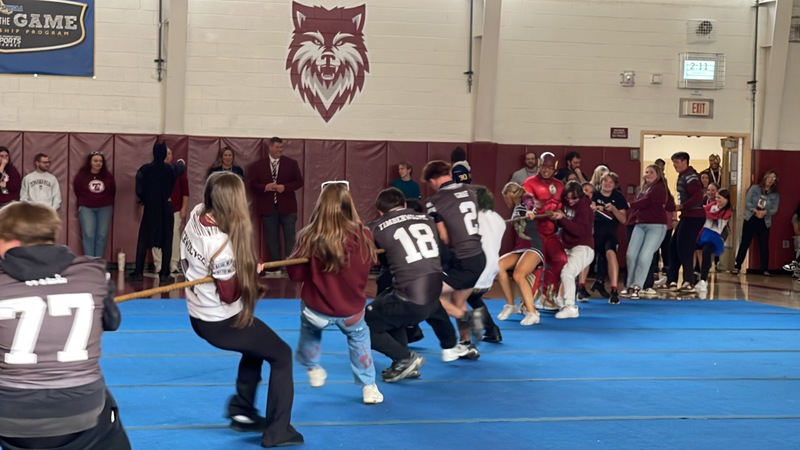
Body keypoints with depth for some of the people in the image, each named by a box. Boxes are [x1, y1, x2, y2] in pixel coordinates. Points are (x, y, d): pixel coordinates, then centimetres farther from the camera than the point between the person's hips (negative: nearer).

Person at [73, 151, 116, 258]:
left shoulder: (108, 176, 1)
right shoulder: (81, 175, -4)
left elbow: (112, 192, 13)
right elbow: (77, 191, 8)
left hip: (105, 208, 2)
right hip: (87, 208, -2)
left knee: (102, 235, -4)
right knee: (88, 234, -12)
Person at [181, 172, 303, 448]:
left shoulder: (195, 216, -8)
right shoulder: (222, 245, -32)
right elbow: (230, 295, -23)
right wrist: (251, 271, -10)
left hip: (198, 315, 9)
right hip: (221, 322, -9)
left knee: (256, 346, 32)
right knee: (281, 355, 8)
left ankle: (242, 411, 37)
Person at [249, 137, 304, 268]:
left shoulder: (291, 163, 4)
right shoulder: (258, 165, 4)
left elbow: (299, 181, 2)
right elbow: (252, 184, 3)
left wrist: (285, 187, -14)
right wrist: (265, 187, -16)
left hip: (287, 206, 0)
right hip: (268, 207, 1)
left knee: (290, 238, -1)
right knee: (272, 239, 8)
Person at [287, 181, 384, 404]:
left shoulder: (309, 237, -18)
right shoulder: (363, 236, -15)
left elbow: (295, 274, -10)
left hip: (316, 310, 0)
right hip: (351, 310, 0)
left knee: (309, 330, 36)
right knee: (359, 337, 31)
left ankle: (313, 369, 47)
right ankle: (369, 387, 30)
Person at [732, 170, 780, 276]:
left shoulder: (775, 195, 6)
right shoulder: (754, 188, 3)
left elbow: (774, 209, -3)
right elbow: (747, 202, -5)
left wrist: (765, 212, -22)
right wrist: (756, 210, -20)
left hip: (764, 222, 1)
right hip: (750, 219, -1)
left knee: (764, 245, 0)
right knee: (744, 243, -1)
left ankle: (765, 269, 8)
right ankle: (737, 266, 4)